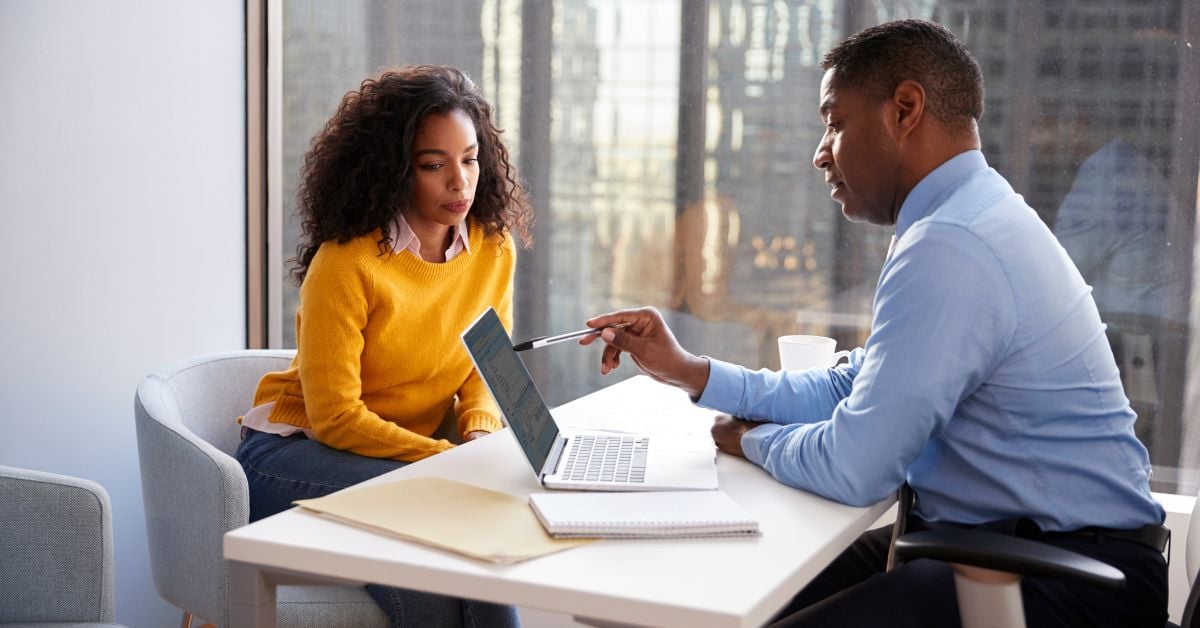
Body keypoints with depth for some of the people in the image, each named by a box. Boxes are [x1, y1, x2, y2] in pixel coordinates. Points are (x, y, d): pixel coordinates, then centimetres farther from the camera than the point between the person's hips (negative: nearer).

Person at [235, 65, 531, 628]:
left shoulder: (494, 249, -2)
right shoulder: (346, 263, -21)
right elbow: (334, 416, -19)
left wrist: (480, 433, -13)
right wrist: (446, 458, -24)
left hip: (407, 454, 5)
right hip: (294, 451, -5)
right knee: (424, 508, -32)